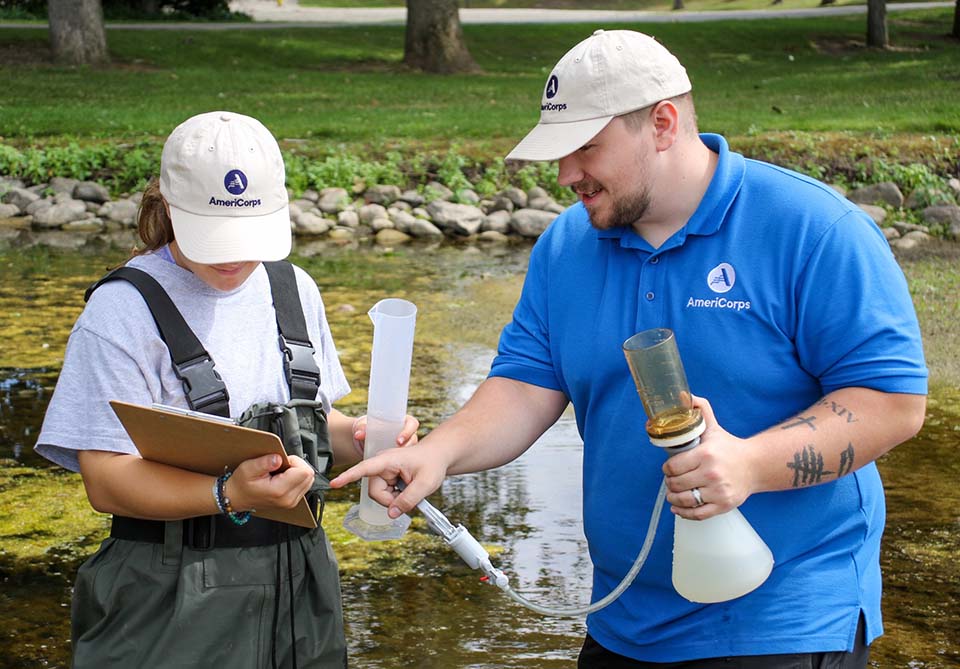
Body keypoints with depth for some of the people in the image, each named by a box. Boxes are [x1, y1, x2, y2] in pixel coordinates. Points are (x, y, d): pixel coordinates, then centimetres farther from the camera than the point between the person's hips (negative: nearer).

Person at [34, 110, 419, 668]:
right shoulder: (125, 309, -11)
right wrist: (230, 495, -31)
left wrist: (363, 438, -4)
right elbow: (107, 480, -17)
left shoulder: (294, 290, 8)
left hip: (297, 581, 6)